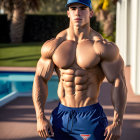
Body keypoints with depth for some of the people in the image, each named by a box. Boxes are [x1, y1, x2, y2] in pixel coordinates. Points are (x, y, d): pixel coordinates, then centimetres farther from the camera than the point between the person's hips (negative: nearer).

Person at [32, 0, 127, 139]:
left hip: (91, 117, -2)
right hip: (61, 115, 3)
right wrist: (40, 118, -2)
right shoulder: (53, 46, 2)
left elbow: (119, 83, -7)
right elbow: (40, 79, 6)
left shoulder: (102, 47, -7)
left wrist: (117, 124, -12)